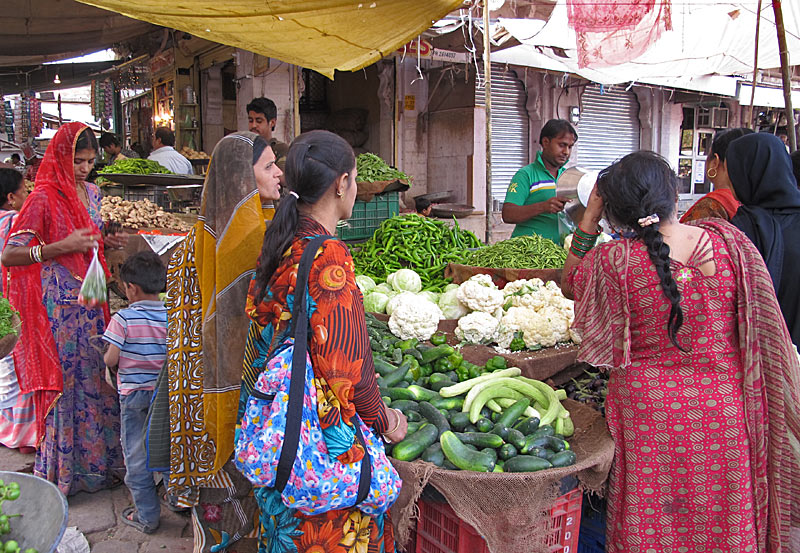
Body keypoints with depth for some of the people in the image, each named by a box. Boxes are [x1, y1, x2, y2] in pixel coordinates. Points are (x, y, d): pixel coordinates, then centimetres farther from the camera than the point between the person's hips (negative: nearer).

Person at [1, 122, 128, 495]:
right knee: (64, 383, 1)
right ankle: (63, 469, 17)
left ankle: (97, 459, 27)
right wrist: (61, 247, -24)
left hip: (90, 302, 7)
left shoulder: (91, 193, 10)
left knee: (95, 377, 11)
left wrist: (105, 242, 4)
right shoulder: (43, 198, -12)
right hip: (59, 307, -6)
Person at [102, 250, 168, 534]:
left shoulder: (123, 318, -15)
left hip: (133, 393, -4)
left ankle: (146, 516, 16)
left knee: (136, 455, 8)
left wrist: (106, 357, 8)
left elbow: (111, 359, -14)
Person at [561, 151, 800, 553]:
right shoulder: (727, 239, -9)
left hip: (650, 412, -3)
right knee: (725, 516, 22)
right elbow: (764, 322, 0)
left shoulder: (616, 261, -19)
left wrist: (590, 216, -1)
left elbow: (569, 283, 2)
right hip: (726, 408, 3)